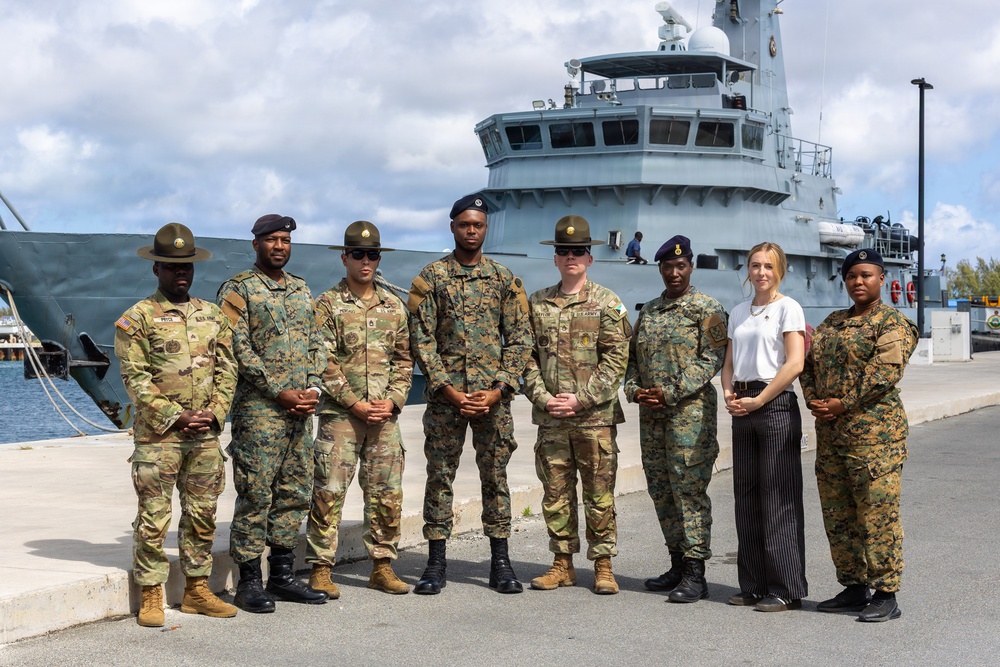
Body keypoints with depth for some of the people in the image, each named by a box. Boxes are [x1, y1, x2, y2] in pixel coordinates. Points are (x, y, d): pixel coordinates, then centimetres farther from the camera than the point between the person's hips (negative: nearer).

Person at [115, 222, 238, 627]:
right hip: (158, 436, -5)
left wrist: (215, 412, -3)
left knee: (202, 514, 10)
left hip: (206, 436, 5)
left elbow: (226, 369, 12)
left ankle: (196, 590, 20)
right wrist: (175, 417, -13)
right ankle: (151, 596, 7)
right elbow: (135, 379, -8)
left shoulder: (213, 316, 13)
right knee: (154, 517, -2)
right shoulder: (137, 318, -3)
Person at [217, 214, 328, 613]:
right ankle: (249, 582, 2)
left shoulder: (302, 290, 17)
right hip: (258, 410, -7)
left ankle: (283, 576, 19)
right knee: (255, 494, -5)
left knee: (295, 492, 10)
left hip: (301, 411, 7)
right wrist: (279, 392, -14)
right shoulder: (238, 289, -4)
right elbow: (238, 348, -12)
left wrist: (312, 388, 0)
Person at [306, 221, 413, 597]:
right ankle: (320, 569, 3)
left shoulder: (394, 307, 12)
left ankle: (382, 566, 17)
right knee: (329, 492, -5)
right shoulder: (328, 305, -1)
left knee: (387, 493, 7)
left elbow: (403, 360, 13)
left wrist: (392, 401, -2)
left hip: (385, 415, 4)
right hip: (340, 414, -4)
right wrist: (356, 404, -12)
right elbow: (324, 362, -7)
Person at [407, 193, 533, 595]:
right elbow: (421, 339, -1)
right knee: (439, 476, 2)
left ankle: (500, 562, 13)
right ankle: (436, 562, 9)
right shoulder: (431, 278, 4)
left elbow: (520, 340, 5)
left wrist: (498, 390, -7)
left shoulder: (504, 279, 8)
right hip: (445, 394, -1)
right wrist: (449, 390, -9)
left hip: (494, 396, 1)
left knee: (495, 477, 5)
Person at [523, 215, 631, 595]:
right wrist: (542, 397, -6)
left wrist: (582, 399, -12)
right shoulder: (537, 304, 10)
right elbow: (528, 357, 9)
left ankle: (603, 565, 10)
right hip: (550, 419, 3)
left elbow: (616, 359, -5)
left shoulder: (607, 303, 1)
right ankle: (563, 563, 18)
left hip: (595, 418, -3)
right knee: (555, 493, 8)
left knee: (600, 493, 1)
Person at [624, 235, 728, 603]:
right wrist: (634, 390, -1)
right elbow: (633, 357, 19)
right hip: (651, 413, 7)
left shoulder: (707, 308, -2)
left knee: (689, 489, -8)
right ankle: (678, 563, 20)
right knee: (661, 490, 10)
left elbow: (712, 359, -11)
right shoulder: (648, 310, 17)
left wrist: (671, 392, -17)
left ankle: (695, 573, -5)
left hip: (690, 411, -7)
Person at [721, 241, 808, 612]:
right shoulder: (739, 313, 16)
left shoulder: (787, 308, -3)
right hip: (742, 410, 7)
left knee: (779, 498, -5)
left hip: (776, 404, -7)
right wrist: (729, 394, -2)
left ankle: (786, 589, 0)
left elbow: (794, 364, -13)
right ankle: (754, 585, 16)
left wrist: (758, 400, -14)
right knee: (746, 497, 8)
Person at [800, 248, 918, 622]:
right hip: (830, 436, 8)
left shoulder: (893, 324, -4)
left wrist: (842, 405, -17)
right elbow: (809, 363, 15)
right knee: (838, 517, 11)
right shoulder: (832, 322, 19)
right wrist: (813, 400, -3)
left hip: (874, 433, -8)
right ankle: (854, 589, 22)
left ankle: (886, 596, 0)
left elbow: (884, 374, -16)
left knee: (878, 515, -7)